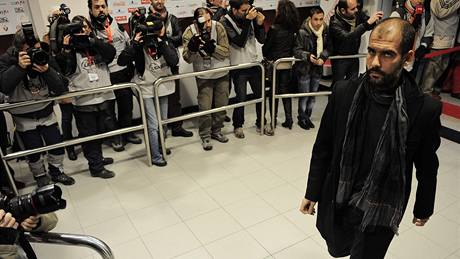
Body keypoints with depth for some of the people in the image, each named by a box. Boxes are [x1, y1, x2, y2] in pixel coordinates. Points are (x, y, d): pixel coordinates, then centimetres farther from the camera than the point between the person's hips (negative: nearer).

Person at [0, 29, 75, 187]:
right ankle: (40, 177, 30)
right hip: (24, 117, -1)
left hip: (46, 113, 2)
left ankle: (56, 171, 31)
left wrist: (47, 71, -33)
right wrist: (19, 67, -40)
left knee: (57, 144, 5)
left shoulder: (45, 57, -12)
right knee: (34, 150, 4)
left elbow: (61, 88, -17)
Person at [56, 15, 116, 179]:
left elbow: (111, 53, -13)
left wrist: (91, 40, -20)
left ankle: (97, 158, 39)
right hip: (83, 100, -4)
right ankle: (96, 167, 16)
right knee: (89, 134, 4)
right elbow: (63, 69, -15)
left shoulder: (97, 44, 8)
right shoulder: (71, 48, -1)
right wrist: (66, 50, -27)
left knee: (102, 131, 19)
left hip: (104, 97, 4)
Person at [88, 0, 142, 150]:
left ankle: (127, 132, 30)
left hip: (125, 71, 4)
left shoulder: (117, 25, 8)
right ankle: (115, 136, 24)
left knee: (126, 104, 13)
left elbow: (130, 44, 16)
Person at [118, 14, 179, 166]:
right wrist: (134, 44, -25)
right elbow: (121, 61, -18)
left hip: (163, 87, 4)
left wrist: (161, 41, -25)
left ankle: (160, 147, 39)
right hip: (146, 88, -3)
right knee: (153, 125, -5)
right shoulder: (140, 44, -11)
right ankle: (155, 156, 10)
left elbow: (174, 61, -21)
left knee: (163, 122, 15)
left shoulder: (166, 42, -4)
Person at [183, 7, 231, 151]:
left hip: (222, 73, 2)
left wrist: (212, 47, -32)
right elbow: (187, 59, -17)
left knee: (221, 105, 11)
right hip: (203, 76, -1)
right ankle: (205, 136, 17)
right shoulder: (189, 32, -14)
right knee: (205, 107, -1)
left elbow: (226, 52, -15)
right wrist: (192, 47, -37)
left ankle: (216, 131, 31)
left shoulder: (218, 27, -14)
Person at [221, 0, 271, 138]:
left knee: (261, 94, 10)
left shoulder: (251, 17, 0)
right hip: (238, 66, -4)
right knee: (241, 98, -1)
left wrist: (260, 23, -15)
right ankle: (237, 126, 21)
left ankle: (261, 123, 28)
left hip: (254, 63, 5)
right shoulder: (226, 22, -12)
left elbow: (262, 40, 1)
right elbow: (239, 42, -23)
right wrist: (247, 20, -27)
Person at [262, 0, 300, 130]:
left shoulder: (274, 29, -16)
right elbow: (293, 45, 5)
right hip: (287, 64, 4)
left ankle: (273, 121, 13)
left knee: (274, 92, 7)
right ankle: (288, 120, 14)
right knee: (286, 91, 12)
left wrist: (266, 57, 11)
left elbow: (266, 46, -8)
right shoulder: (293, 29, -3)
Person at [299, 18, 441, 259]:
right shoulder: (343, 92, -13)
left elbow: (427, 167, -2)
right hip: (336, 201, 3)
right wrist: (312, 193, 2)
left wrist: (423, 208, 10)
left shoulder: (424, 109, -17)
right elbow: (322, 148, -3)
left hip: (380, 210, -3)